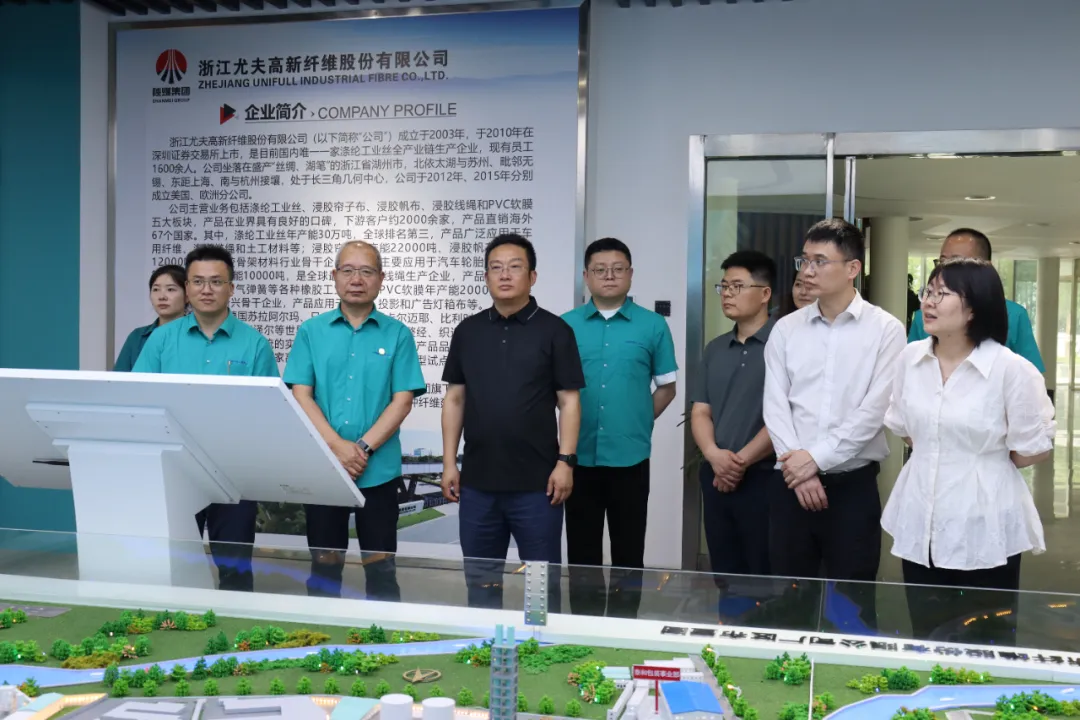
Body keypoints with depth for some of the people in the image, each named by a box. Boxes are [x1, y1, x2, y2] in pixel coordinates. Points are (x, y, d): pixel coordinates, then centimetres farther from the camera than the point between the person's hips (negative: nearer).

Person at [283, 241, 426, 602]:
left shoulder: (397, 335, 2)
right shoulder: (311, 331, 5)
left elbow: (402, 400, -3)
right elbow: (301, 395, -1)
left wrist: (364, 447, -13)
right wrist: (337, 446, -14)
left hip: (379, 471, -1)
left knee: (380, 567, 5)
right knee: (323, 565, 10)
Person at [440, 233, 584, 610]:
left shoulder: (554, 330, -1)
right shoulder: (468, 331, 9)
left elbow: (569, 401, -3)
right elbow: (454, 399, 11)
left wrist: (566, 460, -11)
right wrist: (449, 462, 5)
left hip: (537, 482, -3)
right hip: (477, 480, 3)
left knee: (542, 579, 6)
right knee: (480, 580, 13)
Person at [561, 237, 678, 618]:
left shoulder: (653, 325, 1)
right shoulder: (566, 325, 3)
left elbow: (666, 388, 9)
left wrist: (637, 423, 4)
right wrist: (569, 428, 3)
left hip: (630, 457, -1)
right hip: (579, 456, 1)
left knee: (628, 554, 8)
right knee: (582, 554, 10)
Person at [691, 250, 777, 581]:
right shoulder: (715, 349, 15)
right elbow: (700, 411, 11)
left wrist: (742, 460, -11)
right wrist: (714, 455, -8)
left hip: (764, 479, -6)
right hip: (717, 479, 6)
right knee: (724, 578, 12)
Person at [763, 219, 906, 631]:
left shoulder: (885, 330, -3)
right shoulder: (786, 329, 6)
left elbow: (875, 410, -10)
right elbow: (775, 405, 0)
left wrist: (816, 457, -14)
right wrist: (799, 470, -12)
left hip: (853, 485, -3)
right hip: (792, 483, 3)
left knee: (852, 603, 6)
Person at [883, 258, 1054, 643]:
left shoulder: (1011, 369, -15)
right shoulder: (911, 358, 1)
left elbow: (1033, 450, -8)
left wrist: (980, 462, 2)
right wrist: (941, 455, 7)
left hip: (984, 526, -5)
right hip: (921, 522, 5)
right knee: (926, 641, 16)